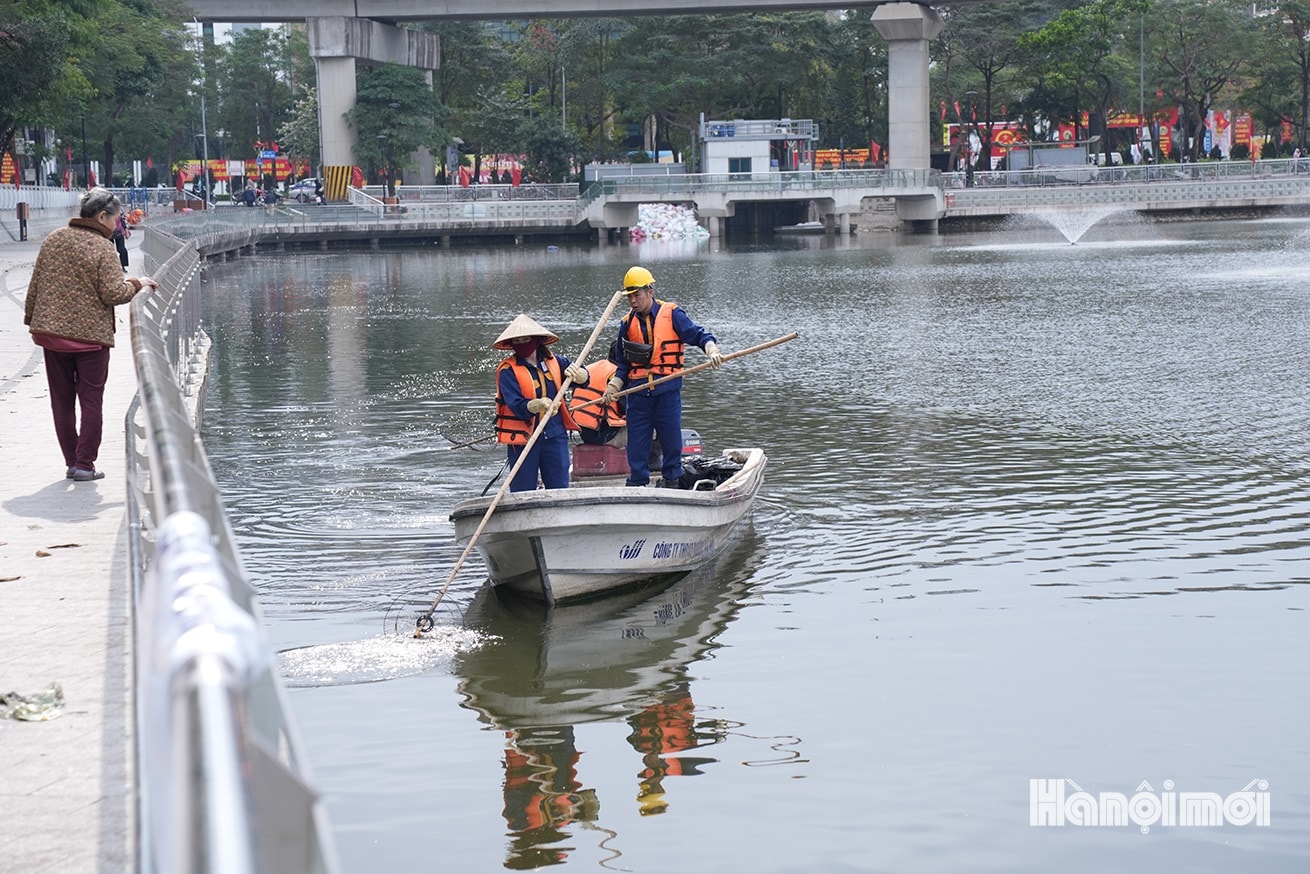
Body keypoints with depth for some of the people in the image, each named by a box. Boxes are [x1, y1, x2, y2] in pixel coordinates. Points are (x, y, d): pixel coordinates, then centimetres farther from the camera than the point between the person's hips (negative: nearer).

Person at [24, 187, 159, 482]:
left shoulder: (53, 239, 5)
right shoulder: (102, 248, -12)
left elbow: (36, 284, 10)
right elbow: (114, 293, -16)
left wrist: (31, 319, 19)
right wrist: (137, 284, 1)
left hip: (51, 333, 5)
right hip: (90, 336, -5)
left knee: (61, 402, 12)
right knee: (91, 402, 5)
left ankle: (71, 462, 16)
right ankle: (84, 465, 4)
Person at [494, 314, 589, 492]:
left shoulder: (554, 361, 5)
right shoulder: (507, 370, -8)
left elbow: (584, 377, 0)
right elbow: (517, 405, -19)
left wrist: (577, 374, -24)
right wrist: (538, 405, -39)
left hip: (554, 435, 3)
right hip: (522, 437, -3)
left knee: (560, 488, 5)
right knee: (523, 492, -1)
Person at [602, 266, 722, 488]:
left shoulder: (671, 314, 0)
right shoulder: (628, 324, 11)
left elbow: (699, 335, -4)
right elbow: (623, 365, 15)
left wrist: (712, 351, -24)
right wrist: (614, 386, -1)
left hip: (667, 392, -3)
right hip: (637, 394, 3)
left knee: (671, 443, 2)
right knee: (636, 448, 3)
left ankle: (672, 485, 14)